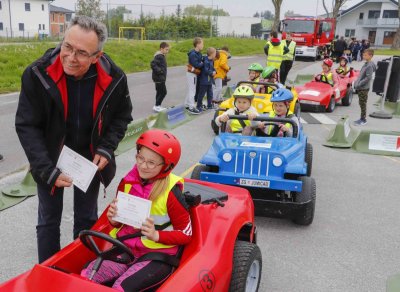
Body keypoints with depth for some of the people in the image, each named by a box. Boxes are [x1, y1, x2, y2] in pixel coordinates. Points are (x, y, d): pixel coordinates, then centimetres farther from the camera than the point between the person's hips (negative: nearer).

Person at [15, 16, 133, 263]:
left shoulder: (114, 78, -19)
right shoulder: (38, 74, -24)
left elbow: (122, 117, -1)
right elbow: (26, 126, -18)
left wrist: (106, 148, -14)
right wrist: (47, 170, -24)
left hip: (90, 158, 1)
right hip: (50, 159, -1)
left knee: (87, 219, 15)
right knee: (49, 220, 13)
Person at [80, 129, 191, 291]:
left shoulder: (170, 192, -14)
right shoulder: (127, 182, 0)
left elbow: (186, 234, -7)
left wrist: (156, 235, -21)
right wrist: (114, 220, -8)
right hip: (126, 250, 5)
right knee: (85, 276, -13)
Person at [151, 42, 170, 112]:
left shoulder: (161, 56, 13)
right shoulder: (159, 56, -19)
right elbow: (153, 64, -30)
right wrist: (159, 71, -25)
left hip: (160, 78, 10)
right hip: (159, 78, -10)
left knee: (159, 92, 16)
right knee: (163, 92, -6)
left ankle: (158, 106, 25)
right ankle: (156, 106, 1)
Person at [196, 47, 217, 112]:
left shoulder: (211, 61, 9)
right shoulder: (206, 61, -21)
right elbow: (206, 70, -24)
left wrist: (214, 71, -3)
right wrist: (212, 73, -11)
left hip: (209, 80, 10)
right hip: (204, 81, -10)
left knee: (210, 93, 16)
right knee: (201, 93, 1)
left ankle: (209, 105, 27)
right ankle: (199, 106, 9)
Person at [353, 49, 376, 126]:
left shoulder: (370, 65, -17)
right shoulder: (366, 64, 11)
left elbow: (368, 78, -22)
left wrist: (359, 84, -21)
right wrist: (356, 82, 10)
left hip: (364, 88, -9)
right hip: (360, 88, 9)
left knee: (363, 104, -1)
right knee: (361, 103, 15)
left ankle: (363, 120, 7)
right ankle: (362, 118, 24)